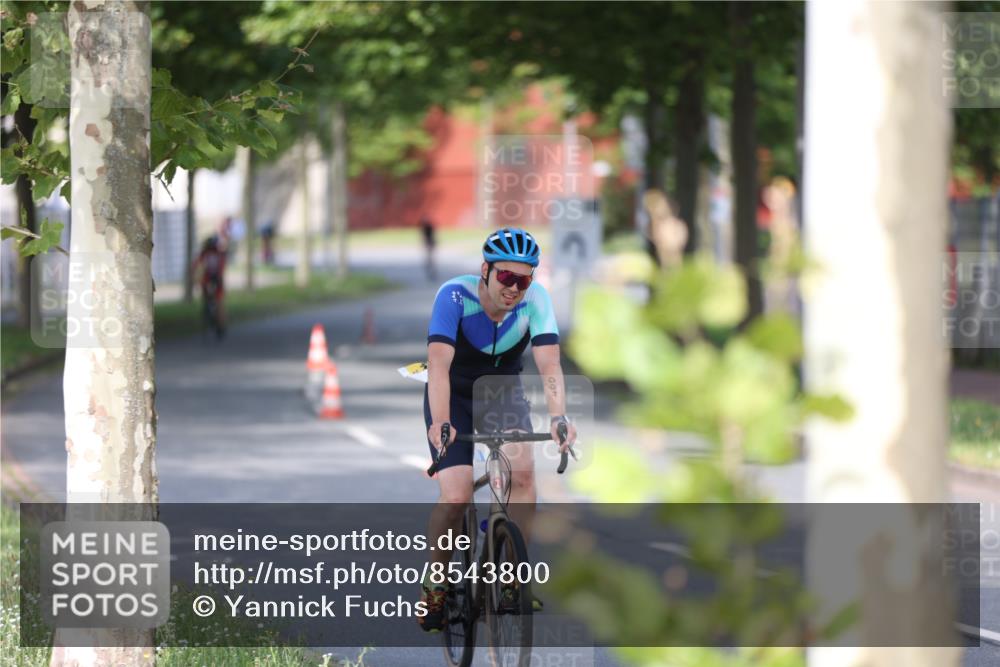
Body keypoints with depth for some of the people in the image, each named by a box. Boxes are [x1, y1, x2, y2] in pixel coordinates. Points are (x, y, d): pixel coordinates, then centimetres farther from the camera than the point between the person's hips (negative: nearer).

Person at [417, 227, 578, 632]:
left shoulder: (535, 300, -22)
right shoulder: (455, 296, -29)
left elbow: (549, 364, -32)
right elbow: (439, 364, -39)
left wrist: (558, 417, -50)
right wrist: (441, 423, -54)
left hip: (502, 391, 2)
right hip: (454, 395, -2)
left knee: (523, 471, -25)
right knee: (456, 498, -18)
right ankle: (435, 584, 4)